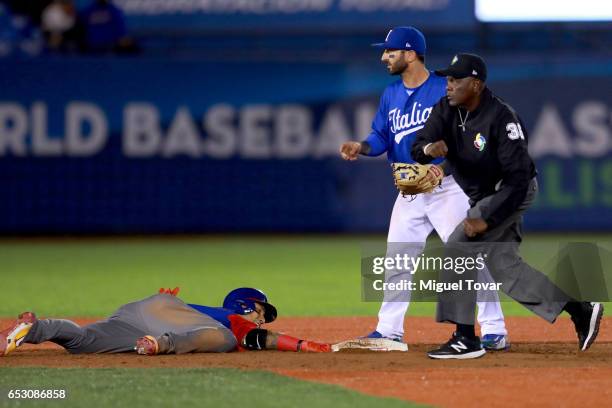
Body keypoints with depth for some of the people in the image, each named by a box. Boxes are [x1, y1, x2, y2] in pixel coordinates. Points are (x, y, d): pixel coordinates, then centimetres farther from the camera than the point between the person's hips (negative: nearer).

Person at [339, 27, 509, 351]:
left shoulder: (445, 90, -11)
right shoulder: (391, 95, 10)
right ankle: (389, 330, 22)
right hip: (409, 192, 7)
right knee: (395, 260, 11)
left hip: (448, 187, -7)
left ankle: (494, 331, -8)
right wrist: (362, 147, -10)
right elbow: (381, 137, 10)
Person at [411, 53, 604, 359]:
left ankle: (465, 339, -16)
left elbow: (518, 178, -28)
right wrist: (429, 148, -38)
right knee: (504, 266, 11)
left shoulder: (501, 118, -27)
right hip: (481, 195, 8)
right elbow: (417, 147, -13)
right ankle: (579, 309, 19)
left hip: (511, 192, -8)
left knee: (458, 248, -19)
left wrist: (487, 220, -32)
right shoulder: (446, 109, -7)